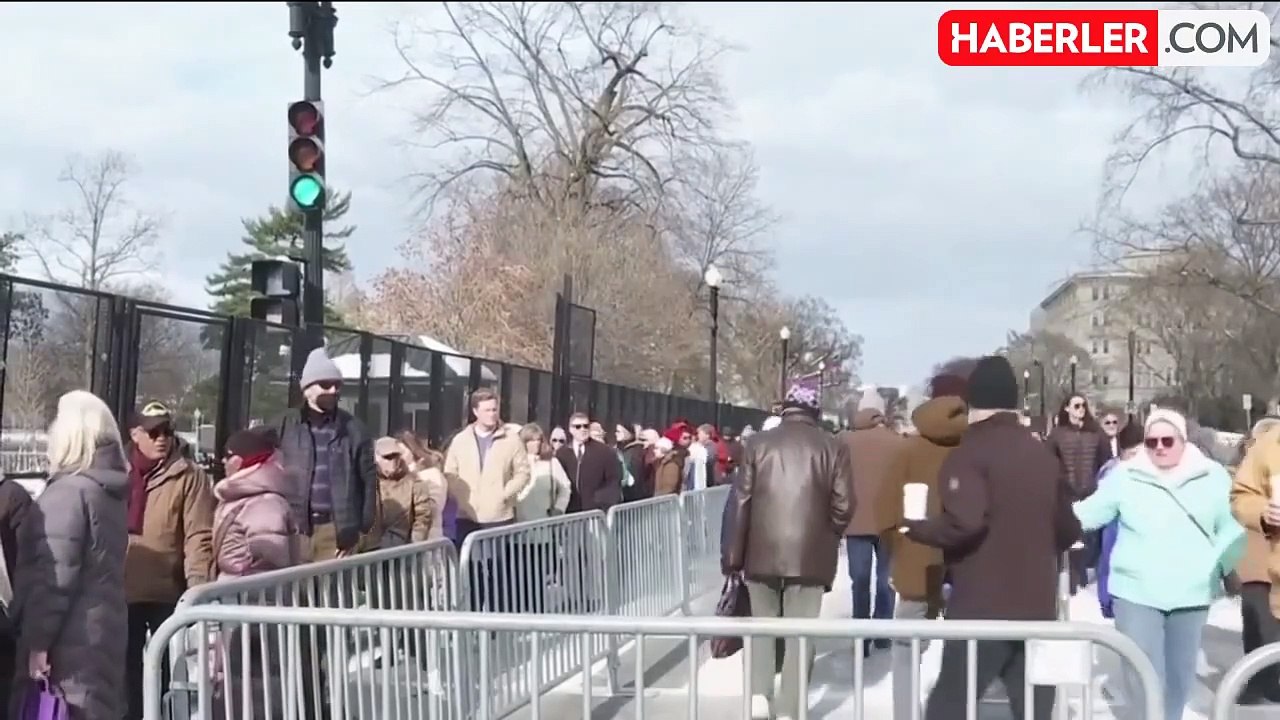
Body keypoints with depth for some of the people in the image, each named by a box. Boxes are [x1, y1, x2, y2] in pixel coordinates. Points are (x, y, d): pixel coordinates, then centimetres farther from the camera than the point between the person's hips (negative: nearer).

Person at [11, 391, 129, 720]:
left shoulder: (67, 492, -14)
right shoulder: (110, 490, 12)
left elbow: (54, 576, -18)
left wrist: (37, 640, -15)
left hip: (71, 640, -8)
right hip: (101, 631, 8)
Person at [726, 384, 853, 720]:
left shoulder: (759, 443, 1)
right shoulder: (833, 447, 0)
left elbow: (742, 501, 0)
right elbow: (843, 505, -4)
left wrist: (736, 555, 5)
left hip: (761, 551, 1)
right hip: (809, 553, -1)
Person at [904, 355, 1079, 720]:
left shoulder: (971, 453, -8)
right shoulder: (1043, 454, 11)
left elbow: (964, 523, -23)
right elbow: (1068, 529, 15)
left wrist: (916, 528, -7)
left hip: (983, 607, -6)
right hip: (1037, 606, 6)